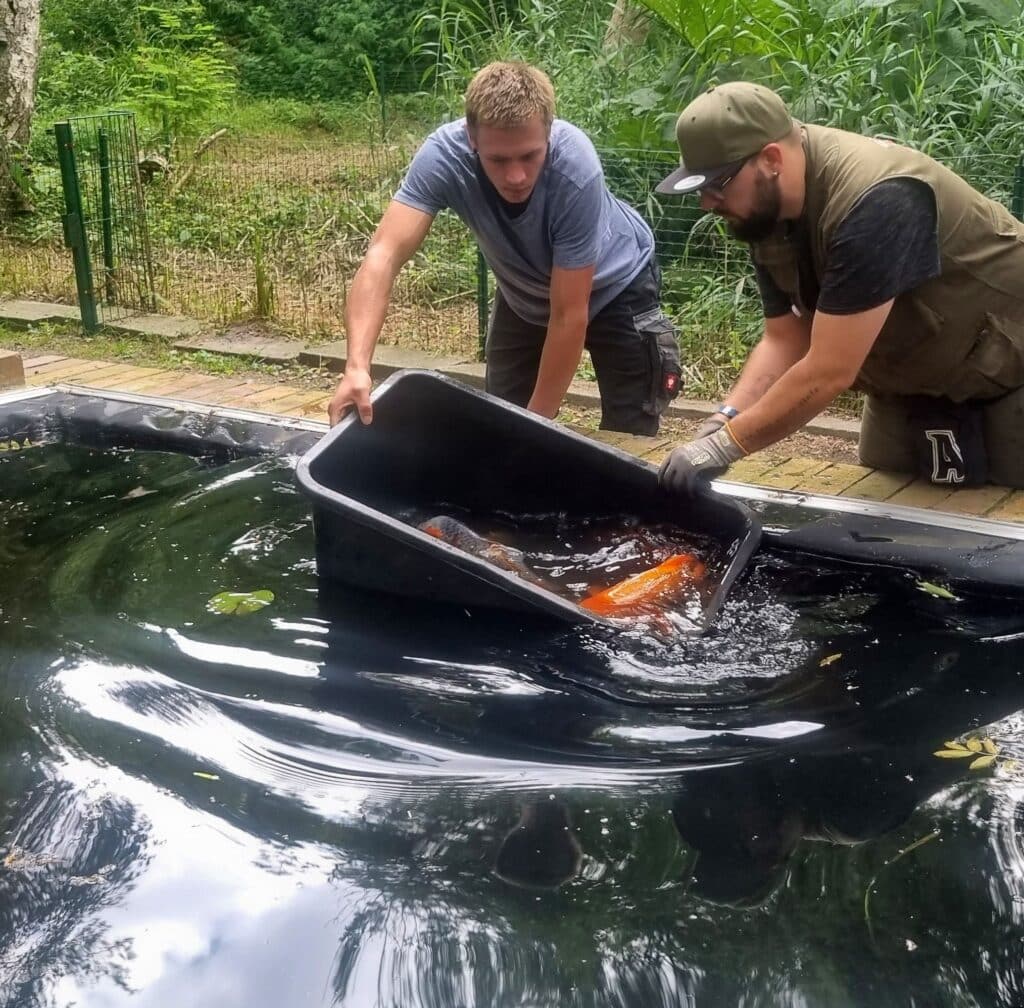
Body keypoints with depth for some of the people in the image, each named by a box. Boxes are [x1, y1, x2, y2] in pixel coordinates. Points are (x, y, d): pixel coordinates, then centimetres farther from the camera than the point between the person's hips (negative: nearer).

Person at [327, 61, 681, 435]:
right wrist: (357, 367, -54)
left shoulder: (575, 169, -37)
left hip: (614, 286, -2)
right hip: (525, 294, 3)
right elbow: (384, 255, -40)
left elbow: (569, 315, -32)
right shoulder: (443, 154, -32)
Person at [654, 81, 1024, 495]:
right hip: (909, 380, 7)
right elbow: (785, 341, -7)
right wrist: (723, 421, -23)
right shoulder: (768, 212, -10)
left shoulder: (873, 202, -36)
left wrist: (724, 445, -32)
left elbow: (827, 372, -37)